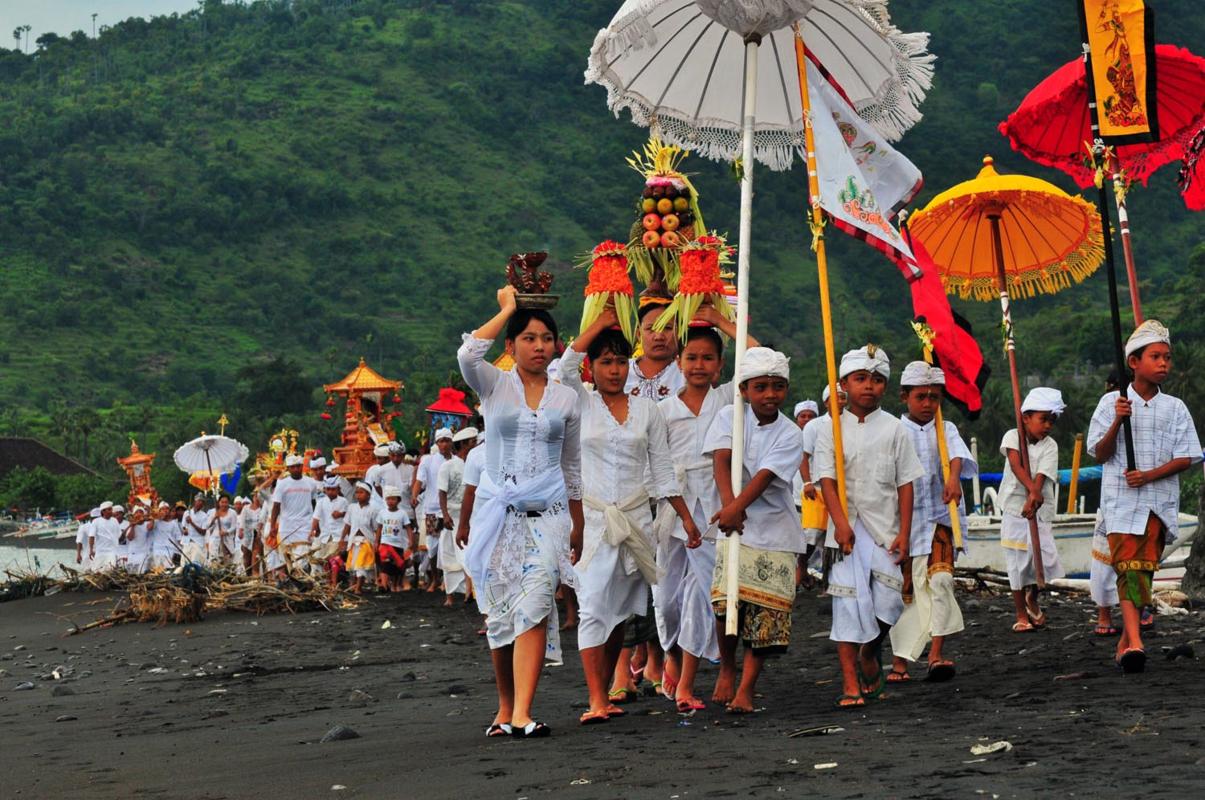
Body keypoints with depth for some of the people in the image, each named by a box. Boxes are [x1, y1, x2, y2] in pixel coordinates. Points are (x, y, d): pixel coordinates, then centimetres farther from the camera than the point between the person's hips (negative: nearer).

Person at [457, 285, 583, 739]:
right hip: (497, 509, 0)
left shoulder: (566, 398, 11)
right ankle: (505, 709, 17)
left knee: (535, 607, -15)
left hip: (547, 514, 0)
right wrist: (507, 309, -8)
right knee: (500, 613, 3)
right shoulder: (494, 386, 4)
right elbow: (467, 354, -19)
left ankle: (522, 714, -20)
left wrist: (577, 526, 18)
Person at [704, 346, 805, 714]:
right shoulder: (729, 417, 4)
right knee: (727, 600, -15)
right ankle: (726, 669, 10)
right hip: (735, 526, 0)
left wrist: (738, 506, -31)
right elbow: (722, 460, -10)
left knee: (765, 613, -4)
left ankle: (746, 688, 6)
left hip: (775, 531, 0)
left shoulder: (790, 434, -2)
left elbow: (765, 476, -16)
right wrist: (728, 503, -27)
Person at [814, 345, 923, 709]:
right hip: (847, 527, -1)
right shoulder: (830, 429, 3)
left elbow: (905, 483, 5)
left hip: (885, 528, 1)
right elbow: (827, 479, -4)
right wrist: (840, 522, -17)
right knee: (849, 602, -6)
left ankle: (870, 655, 27)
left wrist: (904, 532, -2)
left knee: (888, 599, -4)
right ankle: (850, 683, -2)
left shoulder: (893, 429, 6)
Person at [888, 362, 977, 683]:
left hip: (939, 518, 0)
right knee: (904, 590, 4)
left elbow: (957, 454, -13)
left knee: (940, 581, -18)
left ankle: (936, 657, -18)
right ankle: (899, 662, 15)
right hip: (903, 520, 0)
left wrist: (953, 479, -35)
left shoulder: (945, 430, 7)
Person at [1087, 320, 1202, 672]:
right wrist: (1117, 423, -16)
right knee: (1128, 566, -13)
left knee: (1144, 569, 3)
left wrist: (1149, 475, -12)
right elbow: (1100, 454, 1)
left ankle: (1126, 641, 13)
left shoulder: (1175, 408, 7)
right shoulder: (1112, 402, 2)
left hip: (1159, 499, 2)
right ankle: (1134, 642, -24)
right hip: (1121, 500, -2)